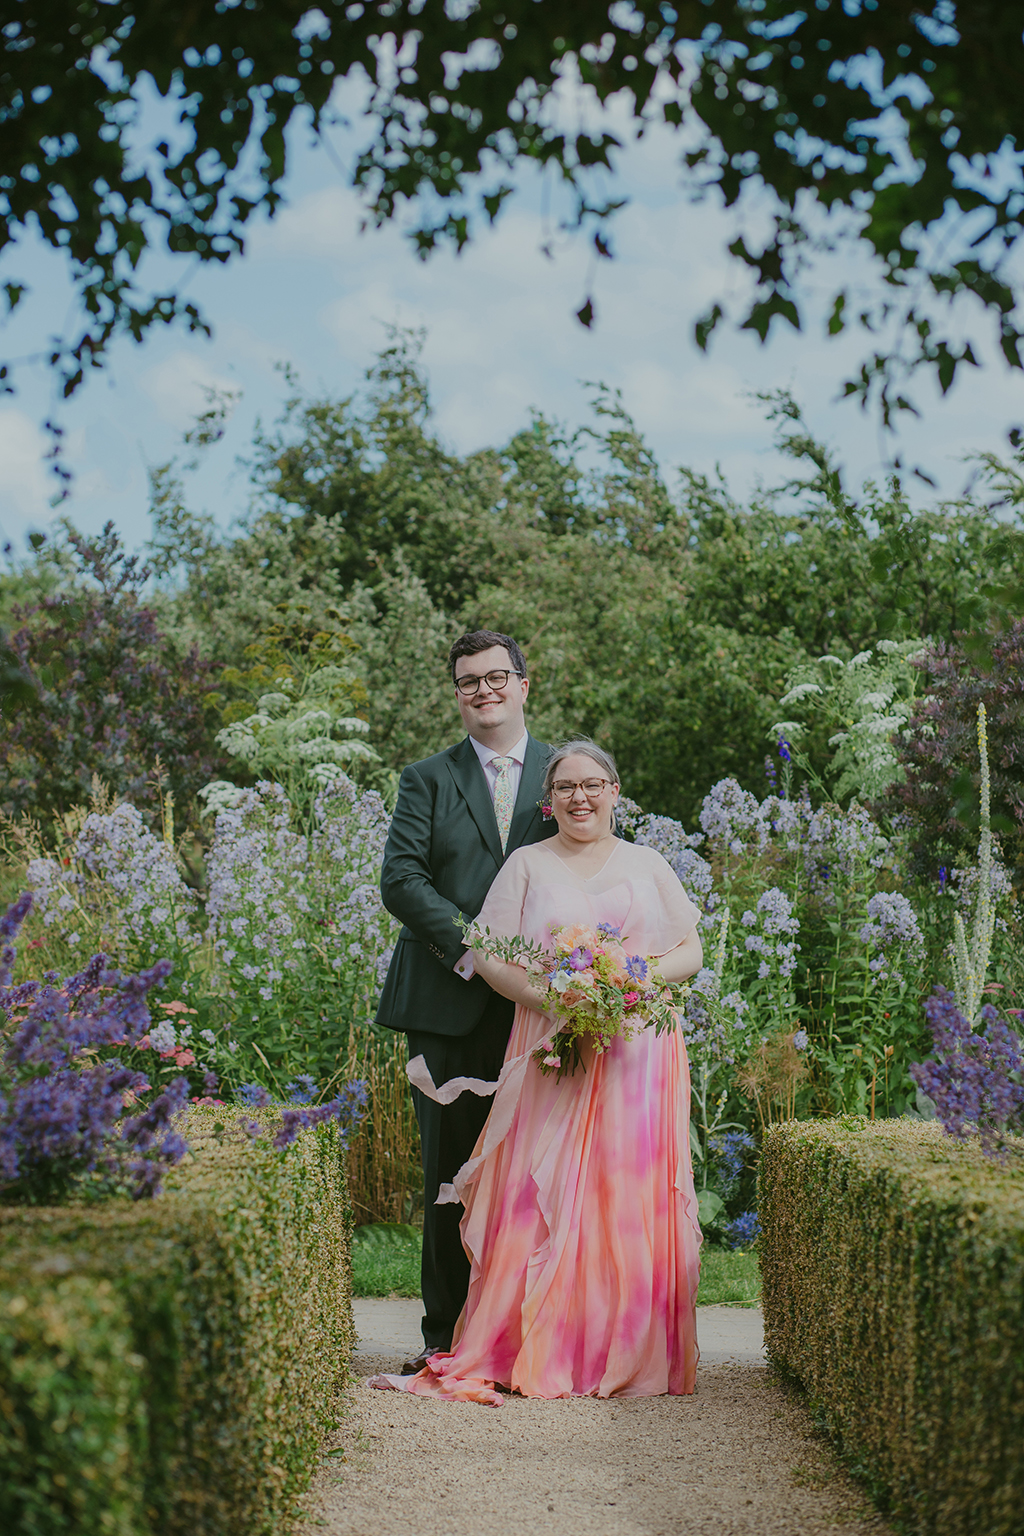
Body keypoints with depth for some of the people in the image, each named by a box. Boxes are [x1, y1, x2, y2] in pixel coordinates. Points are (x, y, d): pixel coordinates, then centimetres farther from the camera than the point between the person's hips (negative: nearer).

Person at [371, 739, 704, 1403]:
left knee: (631, 1198, -3)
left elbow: (690, 951, 11)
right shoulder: (528, 865, 10)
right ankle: (541, 1354, -5)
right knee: (543, 1198, -8)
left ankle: (631, 1356, 4)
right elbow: (488, 955, 3)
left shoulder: (648, 865, 14)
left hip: (639, 1049, 1)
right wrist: (549, 997, -14)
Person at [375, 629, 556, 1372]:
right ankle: (447, 1333, 10)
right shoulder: (428, 779, 10)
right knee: (450, 1170, 3)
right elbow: (401, 878, -1)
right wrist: (466, 947, -14)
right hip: (449, 1003, 0)